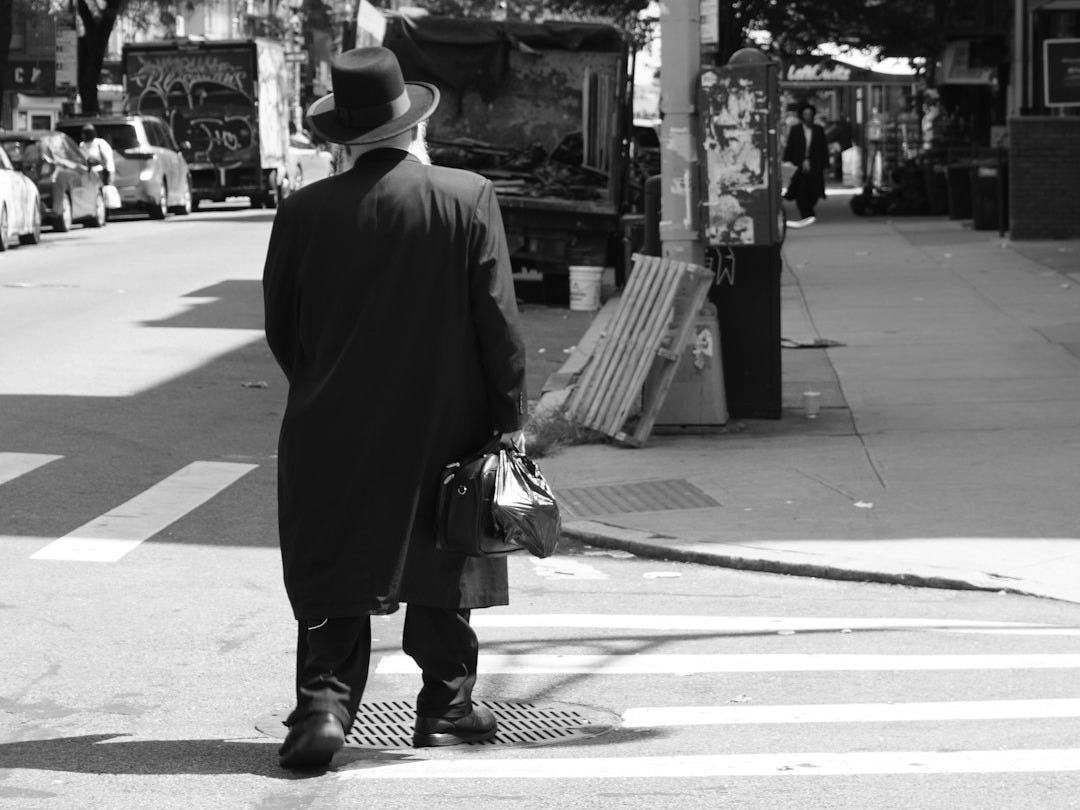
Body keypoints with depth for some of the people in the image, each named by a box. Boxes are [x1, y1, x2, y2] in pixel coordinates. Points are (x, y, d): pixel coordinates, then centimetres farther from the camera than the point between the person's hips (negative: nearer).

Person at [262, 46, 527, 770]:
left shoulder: (305, 211, -4)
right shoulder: (467, 198, -8)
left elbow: (280, 328, 3)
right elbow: (498, 318, -8)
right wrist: (511, 417, -1)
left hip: (332, 433, 0)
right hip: (445, 427, 0)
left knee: (334, 581, 7)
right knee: (440, 569, 14)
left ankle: (323, 705, -5)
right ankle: (446, 705, 22)